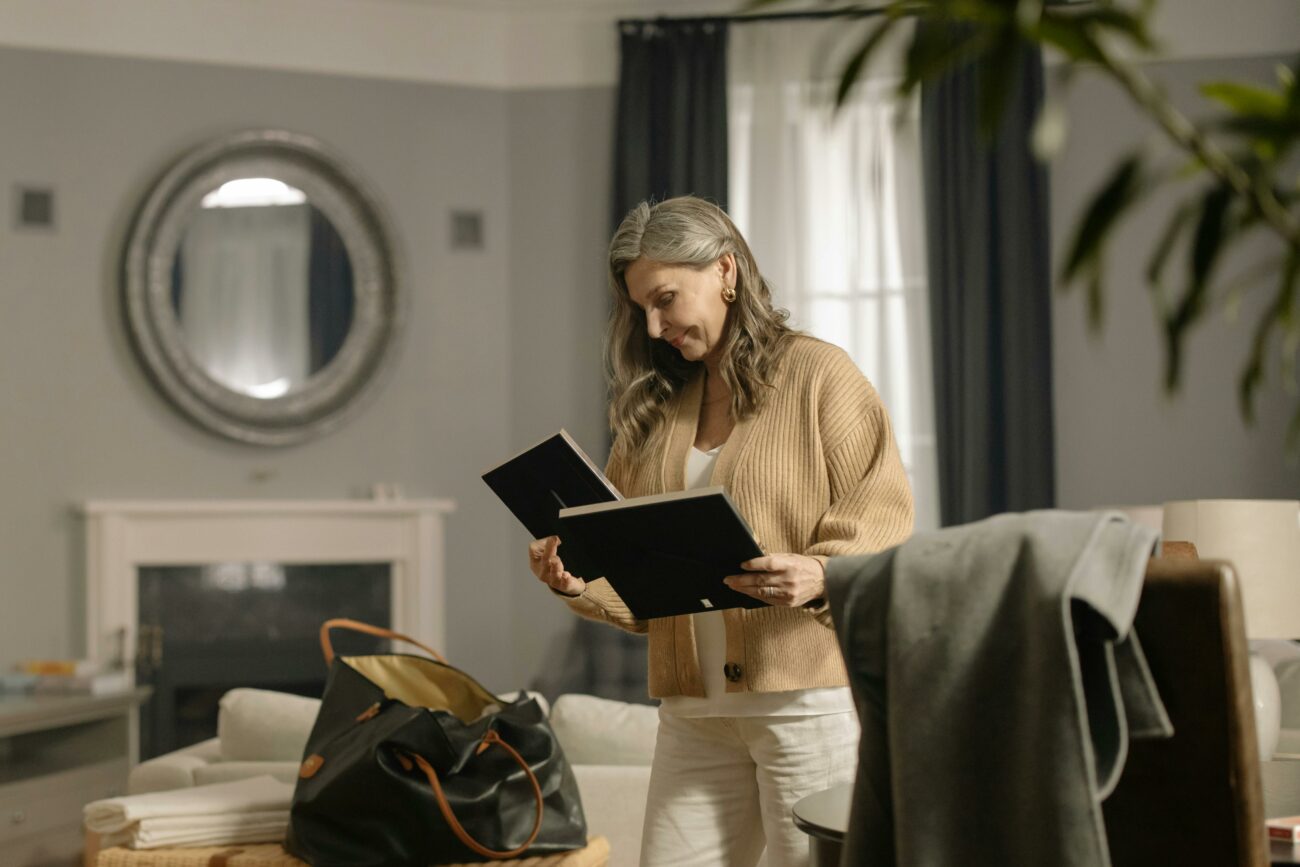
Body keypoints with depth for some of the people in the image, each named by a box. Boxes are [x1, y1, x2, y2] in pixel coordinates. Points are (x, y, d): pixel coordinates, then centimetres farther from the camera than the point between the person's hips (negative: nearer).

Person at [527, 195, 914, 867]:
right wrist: (576, 580, -2)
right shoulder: (655, 410, 16)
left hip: (809, 698, -5)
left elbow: (883, 522, -6)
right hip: (694, 715, 5)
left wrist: (819, 576, -25)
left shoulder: (819, 374, 0)